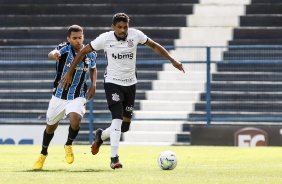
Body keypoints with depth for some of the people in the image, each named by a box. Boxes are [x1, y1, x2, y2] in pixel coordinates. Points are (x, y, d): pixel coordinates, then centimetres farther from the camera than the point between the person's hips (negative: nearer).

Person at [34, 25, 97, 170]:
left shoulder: (90, 54, -5)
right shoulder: (65, 49, -16)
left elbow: (93, 69, 18)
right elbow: (52, 54, -40)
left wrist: (93, 85, 1)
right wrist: (54, 54, -65)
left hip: (78, 97, 0)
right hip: (59, 96, 0)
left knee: (75, 120, -27)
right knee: (51, 126, 14)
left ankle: (69, 145, 4)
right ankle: (43, 154, 41)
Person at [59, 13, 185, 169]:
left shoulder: (135, 35, -9)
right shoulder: (105, 38, -15)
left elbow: (154, 46, 6)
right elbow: (83, 52, -5)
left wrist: (173, 60, 0)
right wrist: (69, 73, -6)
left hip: (130, 84, 4)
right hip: (112, 83, -4)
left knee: (125, 126, 6)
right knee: (118, 118, -22)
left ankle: (101, 136, 36)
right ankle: (114, 158, -17)